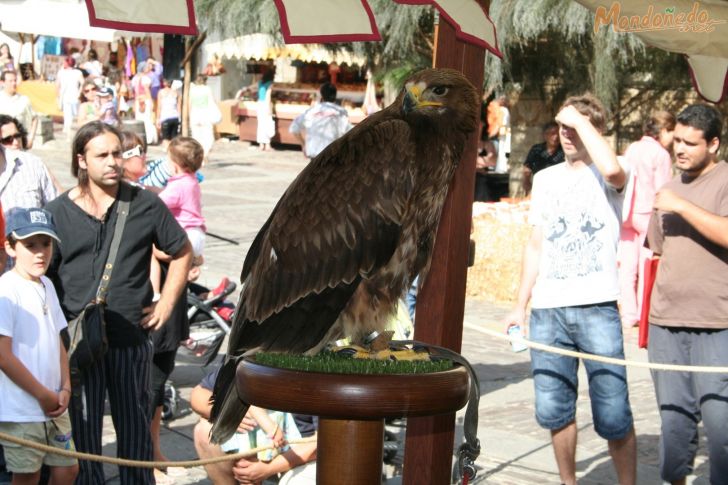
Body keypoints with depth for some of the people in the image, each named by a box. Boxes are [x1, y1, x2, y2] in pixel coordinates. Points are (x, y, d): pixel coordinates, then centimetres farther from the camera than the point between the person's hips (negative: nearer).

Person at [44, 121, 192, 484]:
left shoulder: (145, 204, 2)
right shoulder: (57, 213, 1)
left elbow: (182, 253, 13)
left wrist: (165, 304, 5)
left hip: (131, 336, 1)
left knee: (135, 426, 10)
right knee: (82, 430, 5)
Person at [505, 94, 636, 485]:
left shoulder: (605, 177, 1)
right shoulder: (546, 178, 17)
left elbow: (613, 169, -26)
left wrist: (580, 120, -14)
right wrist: (520, 306, 16)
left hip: (597, 309, -5)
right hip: (546, 311, 5)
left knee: (612, 416, -6)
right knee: (553, 411, 7)